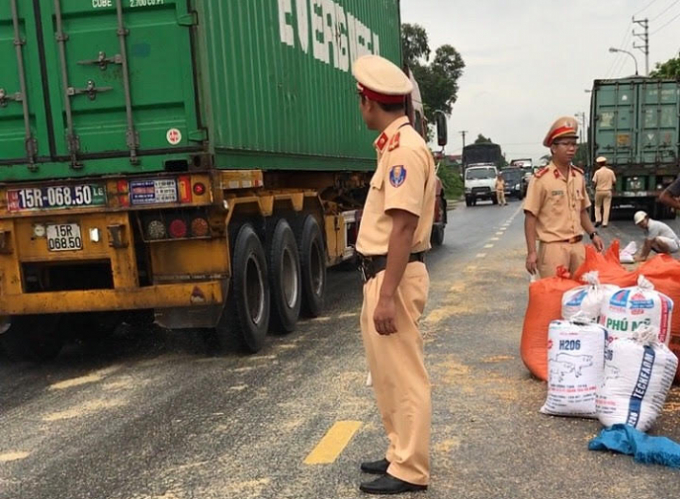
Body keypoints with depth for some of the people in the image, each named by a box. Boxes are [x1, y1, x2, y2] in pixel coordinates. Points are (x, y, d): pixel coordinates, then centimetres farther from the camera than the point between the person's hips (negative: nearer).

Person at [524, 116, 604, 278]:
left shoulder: (579, 176, 9)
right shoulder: (541, 179, -10)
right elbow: (530, 217, -10)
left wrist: (593, 234, 9)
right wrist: (531, 252, -14)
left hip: (577, 246, 6)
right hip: (554, 247, -6)